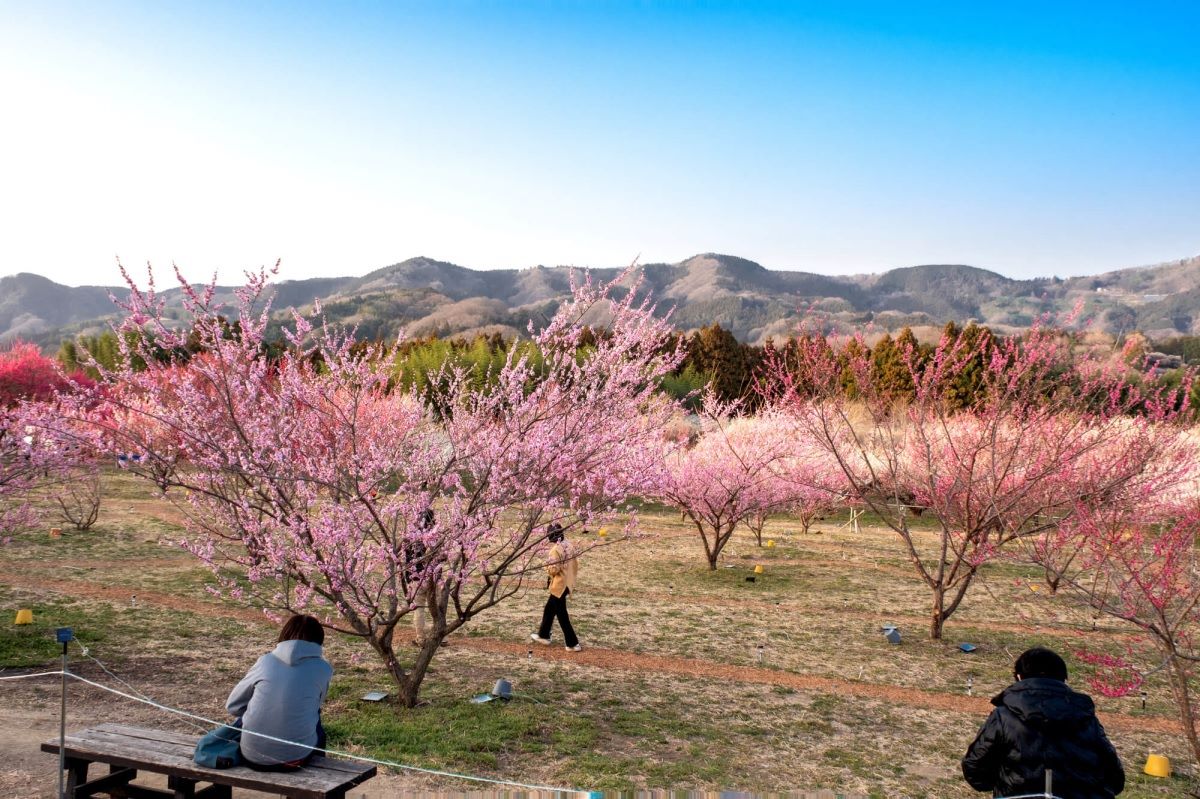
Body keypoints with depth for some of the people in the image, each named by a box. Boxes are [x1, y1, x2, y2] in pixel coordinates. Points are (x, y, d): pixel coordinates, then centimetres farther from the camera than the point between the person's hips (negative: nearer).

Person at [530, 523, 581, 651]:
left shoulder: (555, 549, -21)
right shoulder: (568, 545, 4)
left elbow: (553, 569, -24)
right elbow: (575, 564, 10)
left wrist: (547, 566, -4)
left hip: (559, 585, -9)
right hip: (567, 583, 9)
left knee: (561, 614, -1)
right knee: (549, 609, 22)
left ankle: (573, 643, 2)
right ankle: (543, 635, 35)